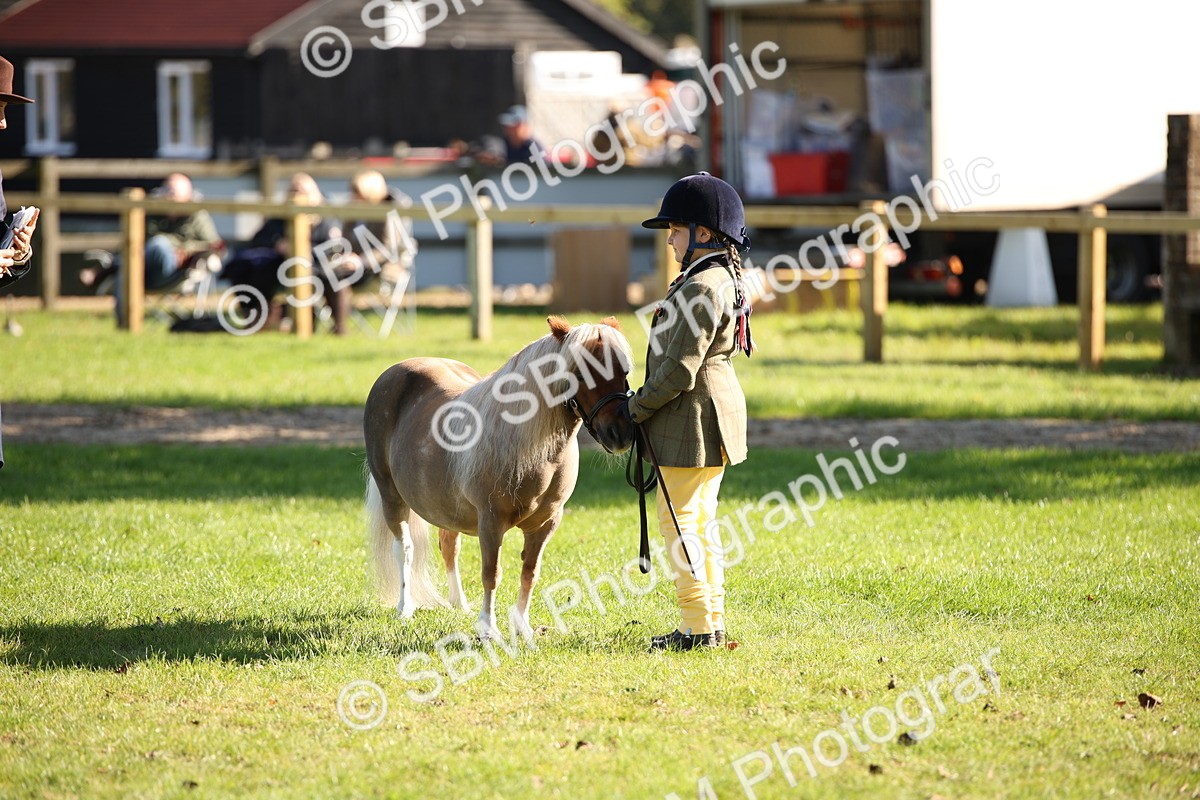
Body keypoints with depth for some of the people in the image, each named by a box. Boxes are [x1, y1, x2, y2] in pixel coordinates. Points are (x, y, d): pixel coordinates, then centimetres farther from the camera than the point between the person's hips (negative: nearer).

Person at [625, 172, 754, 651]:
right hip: (712, 418, 10)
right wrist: (647, 403, 15)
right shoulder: (723, 280, 13)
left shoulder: (702, 287, -20)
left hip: (691, 422, -10)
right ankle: (711, 623, 20)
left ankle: (699, 628, -3)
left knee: (679, 521, -5)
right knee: (700, 522, 16)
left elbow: (680, 369, -22)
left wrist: (637, 409, -11)